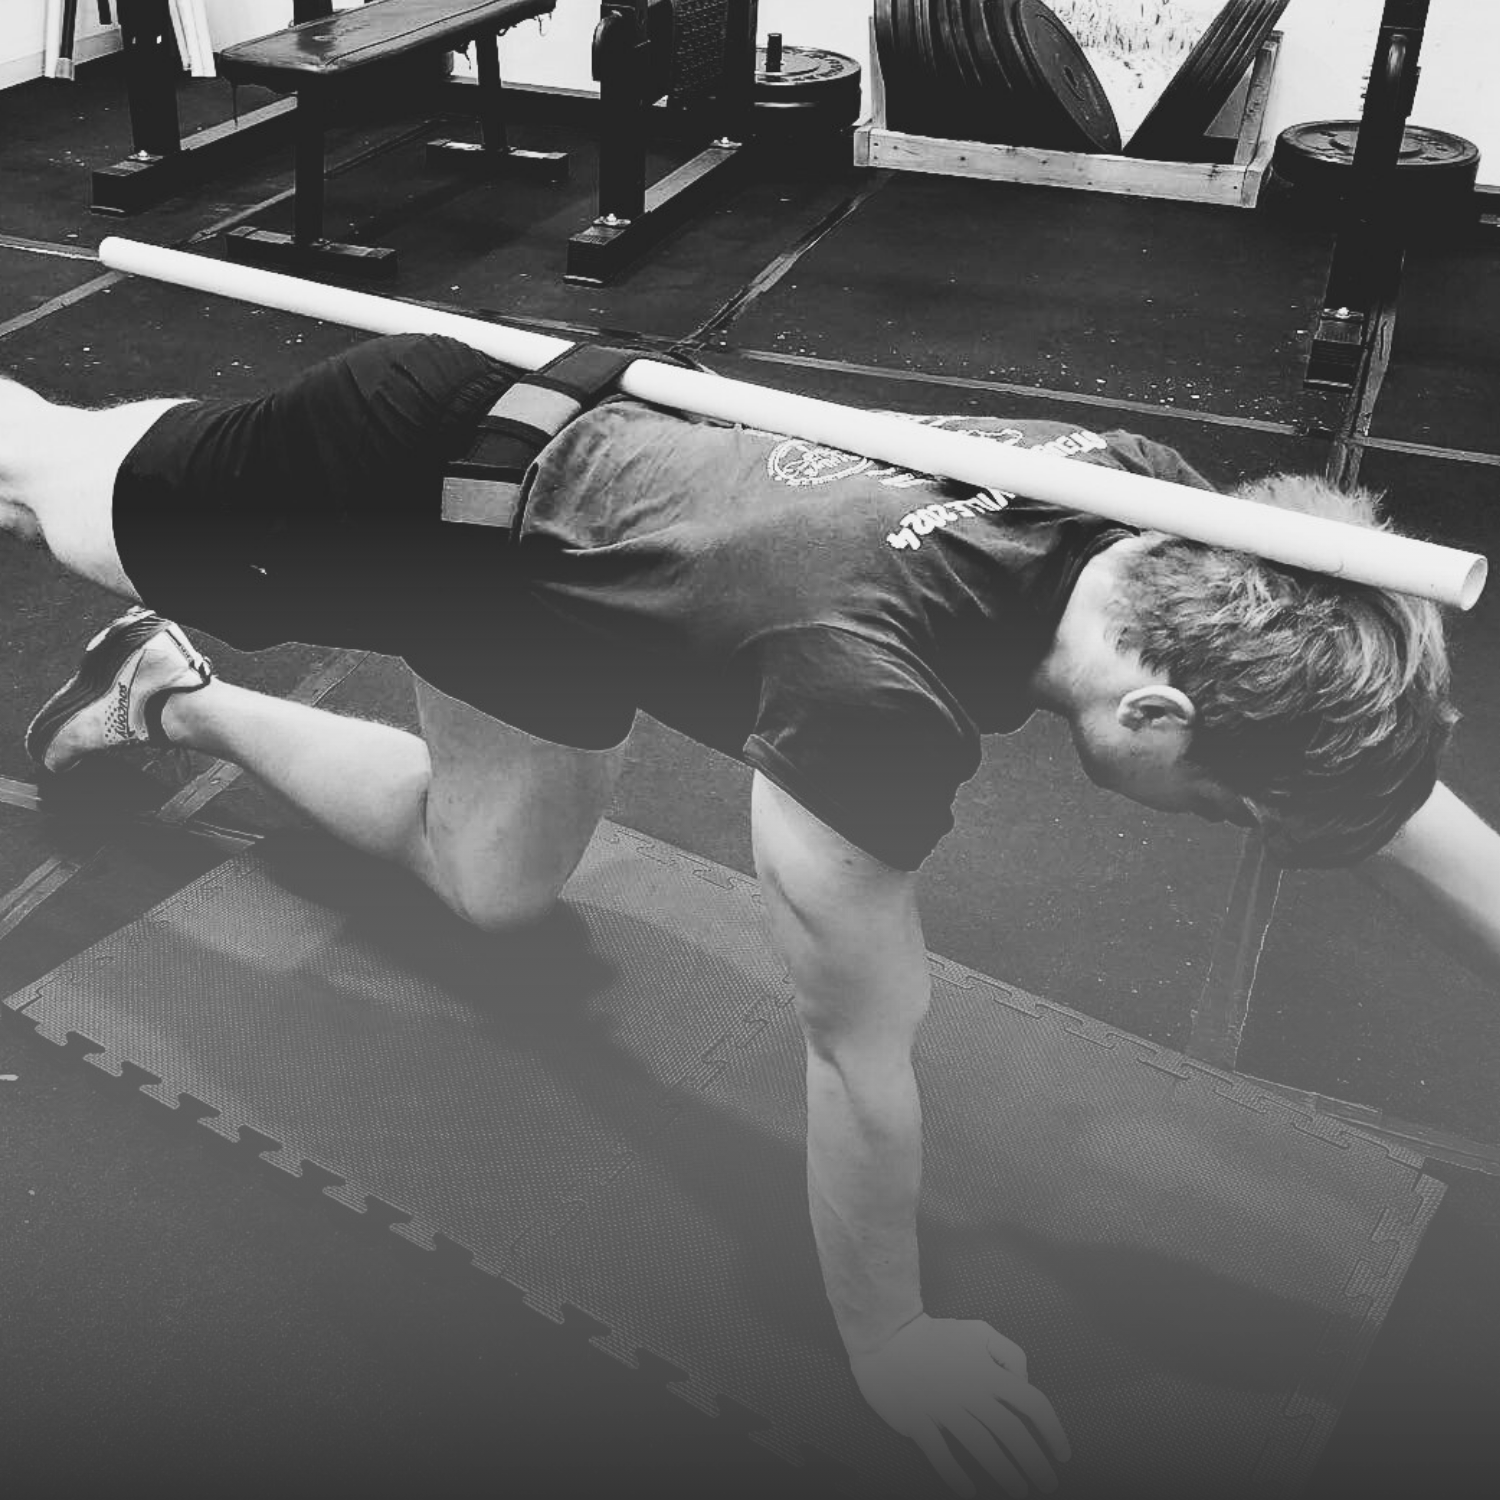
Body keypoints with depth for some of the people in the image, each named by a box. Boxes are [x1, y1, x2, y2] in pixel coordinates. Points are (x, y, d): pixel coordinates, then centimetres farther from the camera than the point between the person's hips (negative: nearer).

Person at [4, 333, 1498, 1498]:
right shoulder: (878, 687, -43)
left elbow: (1363, 767, -8)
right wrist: (889, 1345, -16)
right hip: (406, 485, -7)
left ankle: (170, 699, 43)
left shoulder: (1164, 517, -21)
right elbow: (857, 1052, -31)